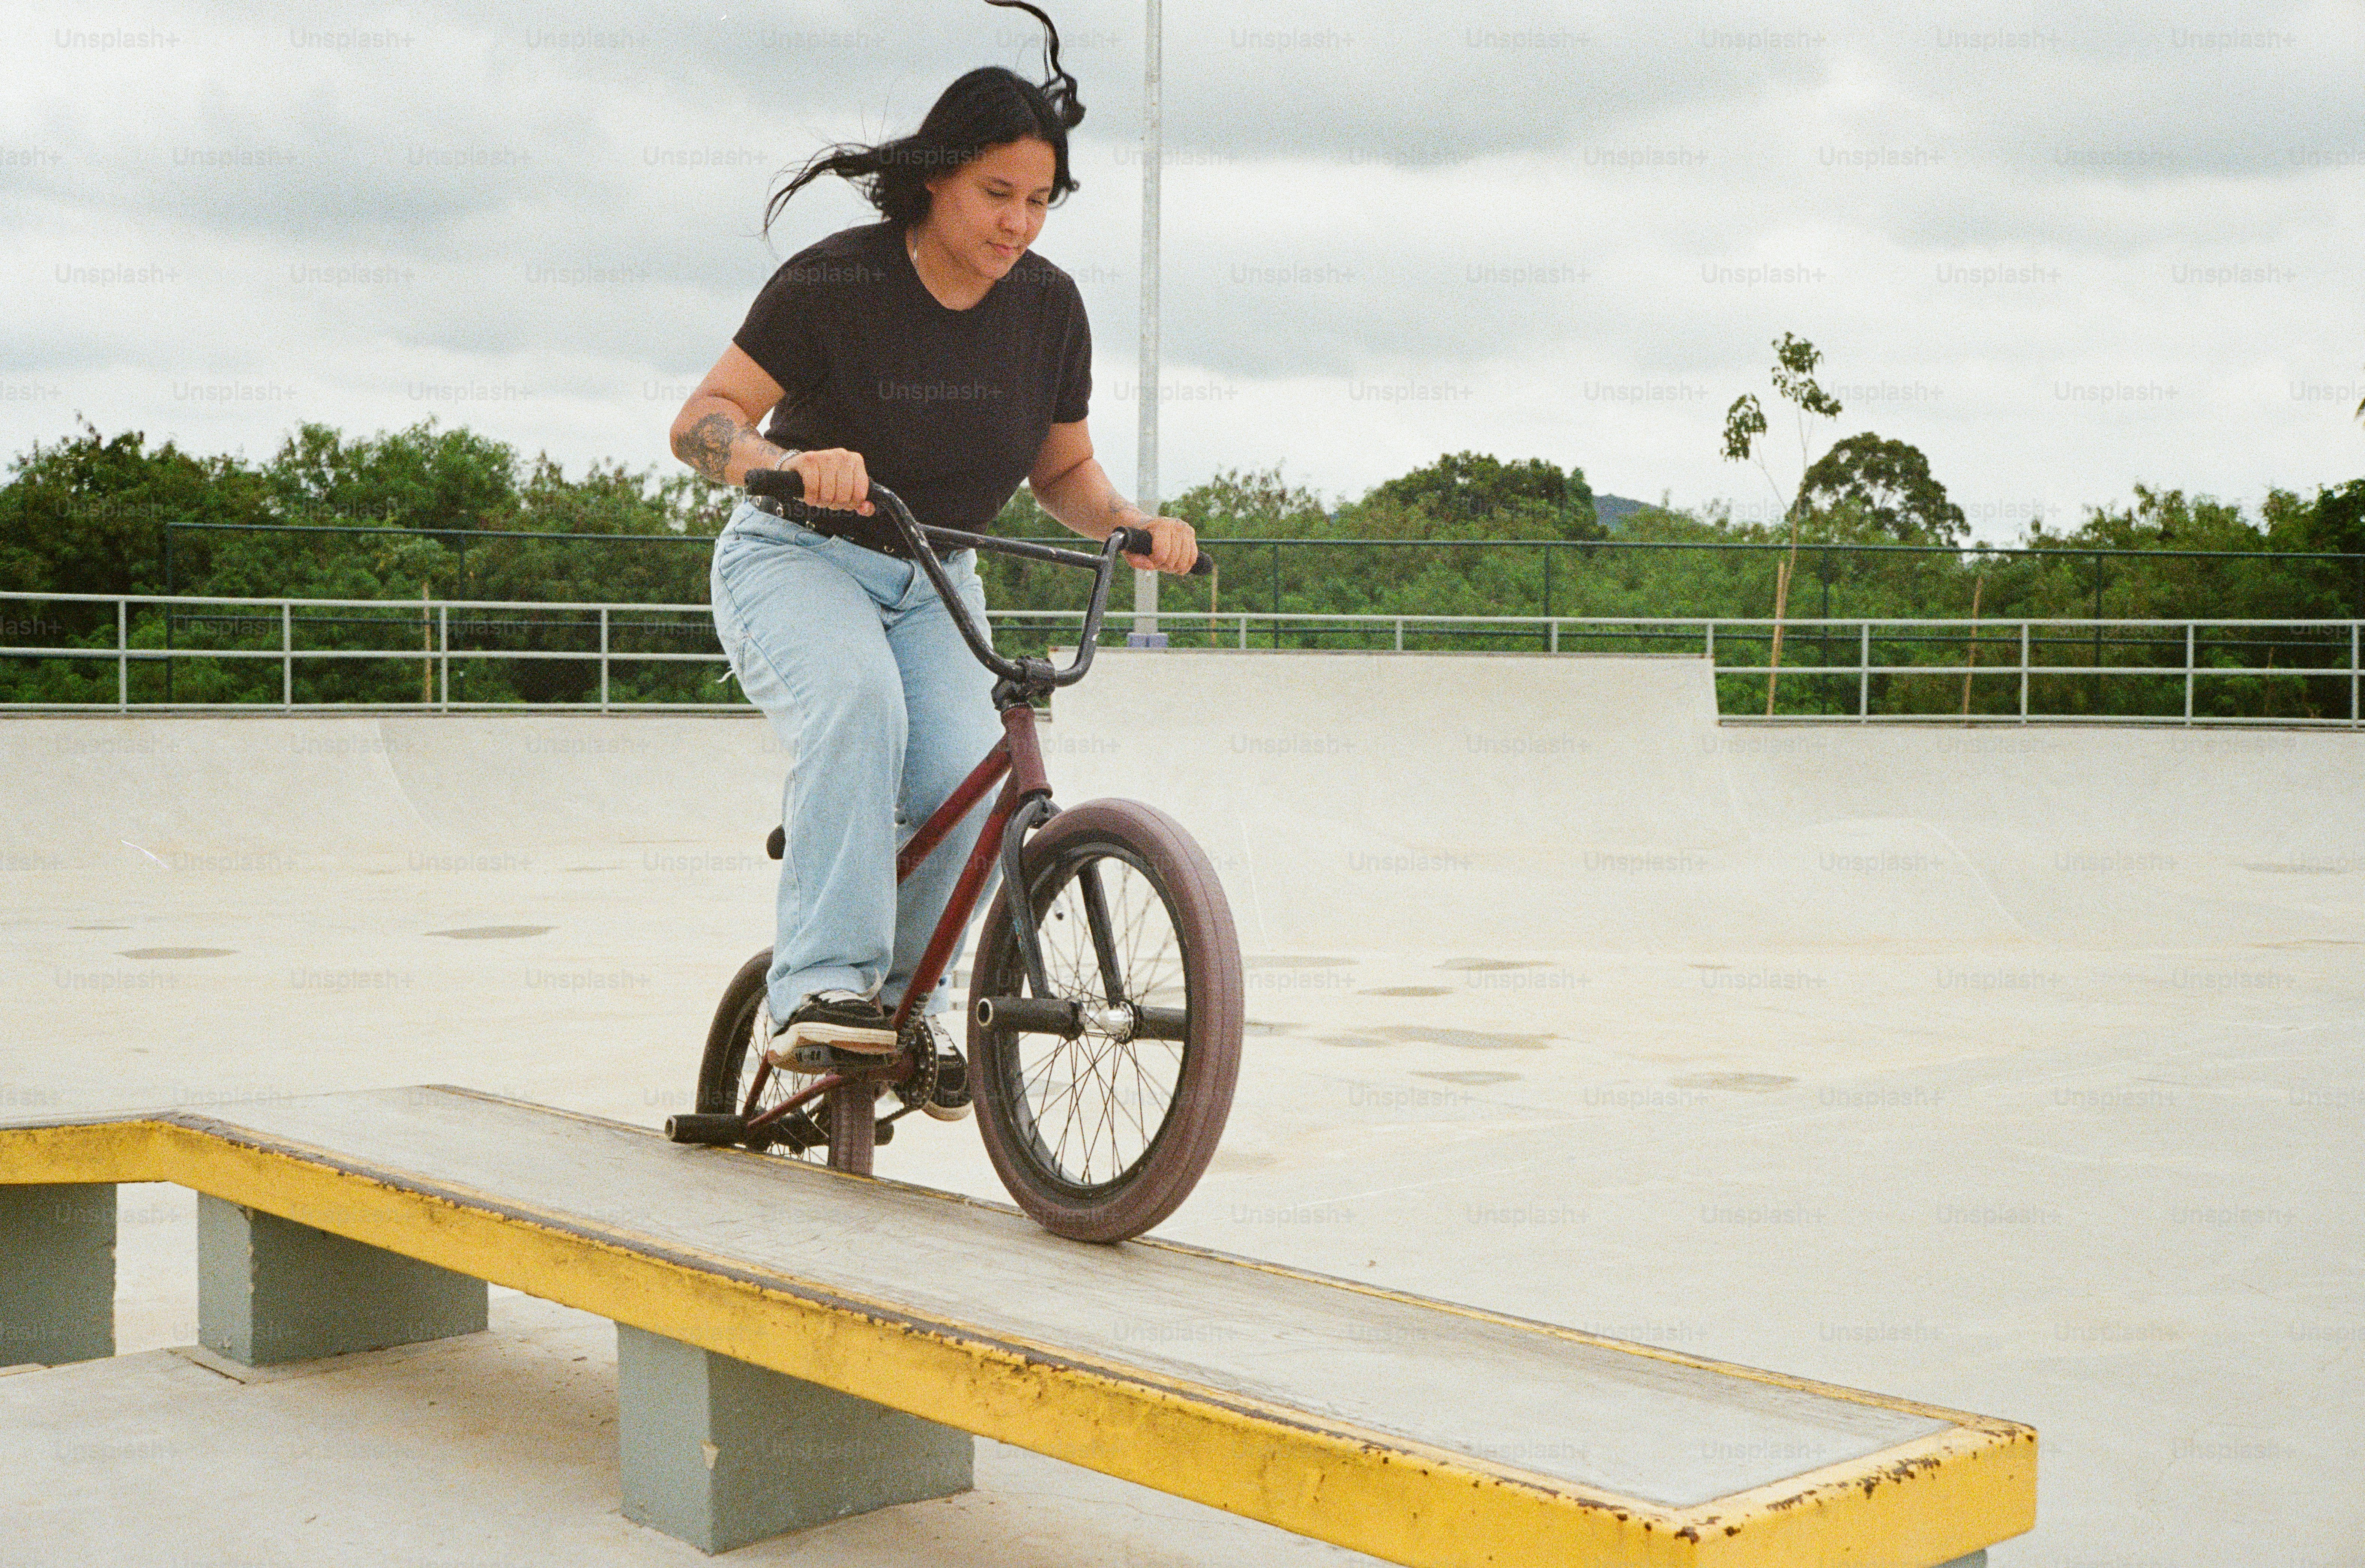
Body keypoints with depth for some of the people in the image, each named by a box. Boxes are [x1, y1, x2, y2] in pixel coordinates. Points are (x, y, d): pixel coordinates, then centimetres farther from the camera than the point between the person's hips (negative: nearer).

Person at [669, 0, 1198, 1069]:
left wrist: (1132, 524, -12)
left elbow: (1064, 469, 9)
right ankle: (823, 984, -34)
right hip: (795, 561, -4)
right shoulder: (836, 282, -17)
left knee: (965, 776, -20)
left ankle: (906, 993, 4)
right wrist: (793, 463, -39)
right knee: (856, 703, -36)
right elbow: (700, 422, -18)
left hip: (932, 582, 4)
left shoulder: (1049, 306, -3)